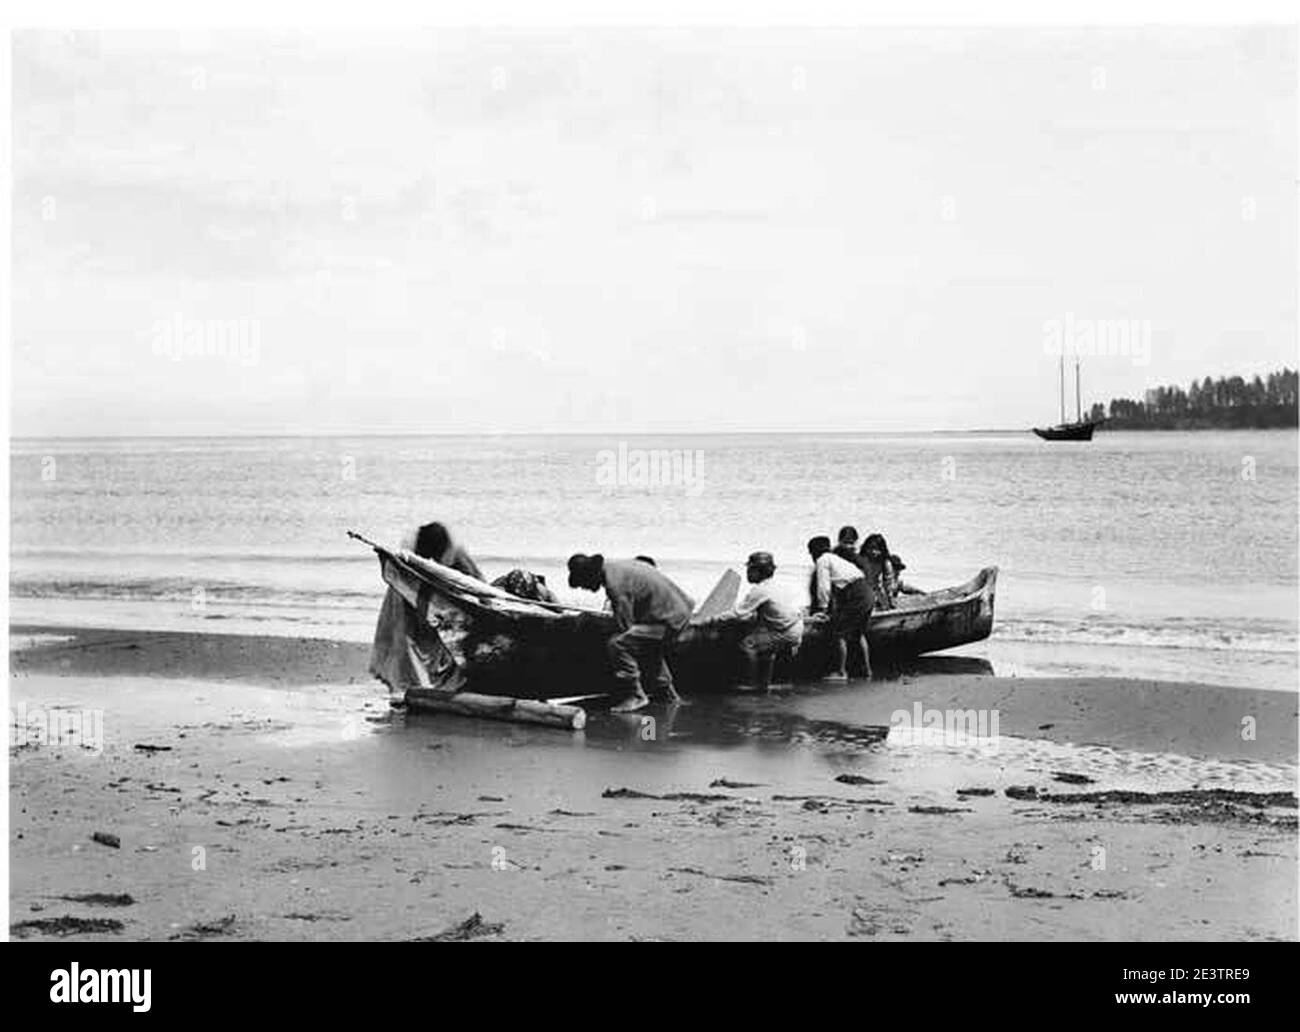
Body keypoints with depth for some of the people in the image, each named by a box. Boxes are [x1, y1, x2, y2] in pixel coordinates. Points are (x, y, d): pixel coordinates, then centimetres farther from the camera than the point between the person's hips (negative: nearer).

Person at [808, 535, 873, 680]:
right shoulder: (836, 558, 28)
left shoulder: (822, 560, 1)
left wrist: (823, 608, 1)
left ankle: (841, 671, -4)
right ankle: (867, 669, 26)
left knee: (840, 633, -5)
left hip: (855, 595, -9)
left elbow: (824, 587, -6)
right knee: (859, 633, 22)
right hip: (866, 590, 9)